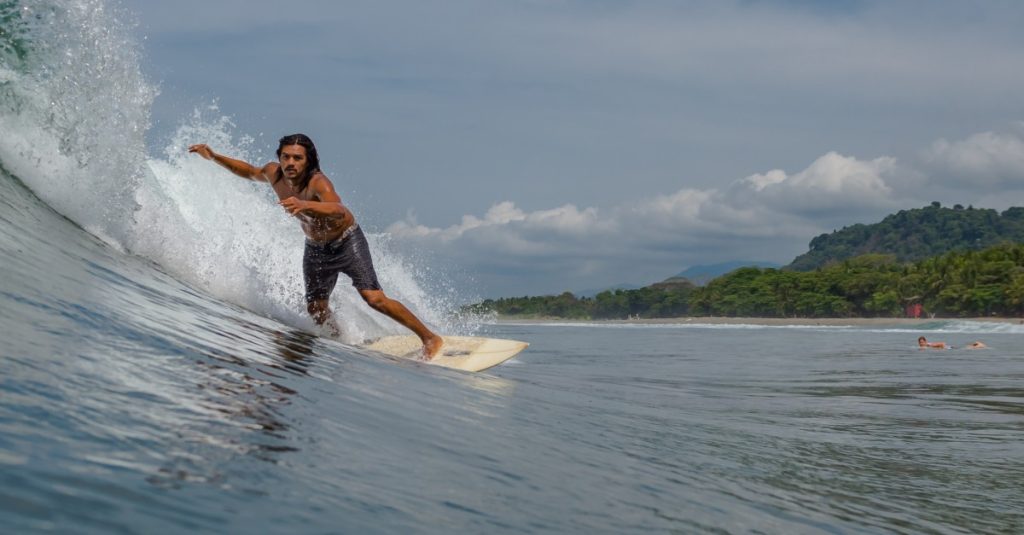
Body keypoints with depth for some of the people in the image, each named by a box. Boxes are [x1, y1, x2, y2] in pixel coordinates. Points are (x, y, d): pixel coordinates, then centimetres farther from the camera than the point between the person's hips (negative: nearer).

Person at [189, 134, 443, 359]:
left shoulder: (317, 182, -33)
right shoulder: (274, 174, -14)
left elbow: (338, 210, -55)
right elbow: (250, 172, 11)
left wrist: (304, 205, -72)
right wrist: (214, 157, 3)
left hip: (346, 242, -7)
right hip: (315, 249, 7)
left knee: (374, 299, -16)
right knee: (316, 311, 5)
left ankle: (429, 338, -5)